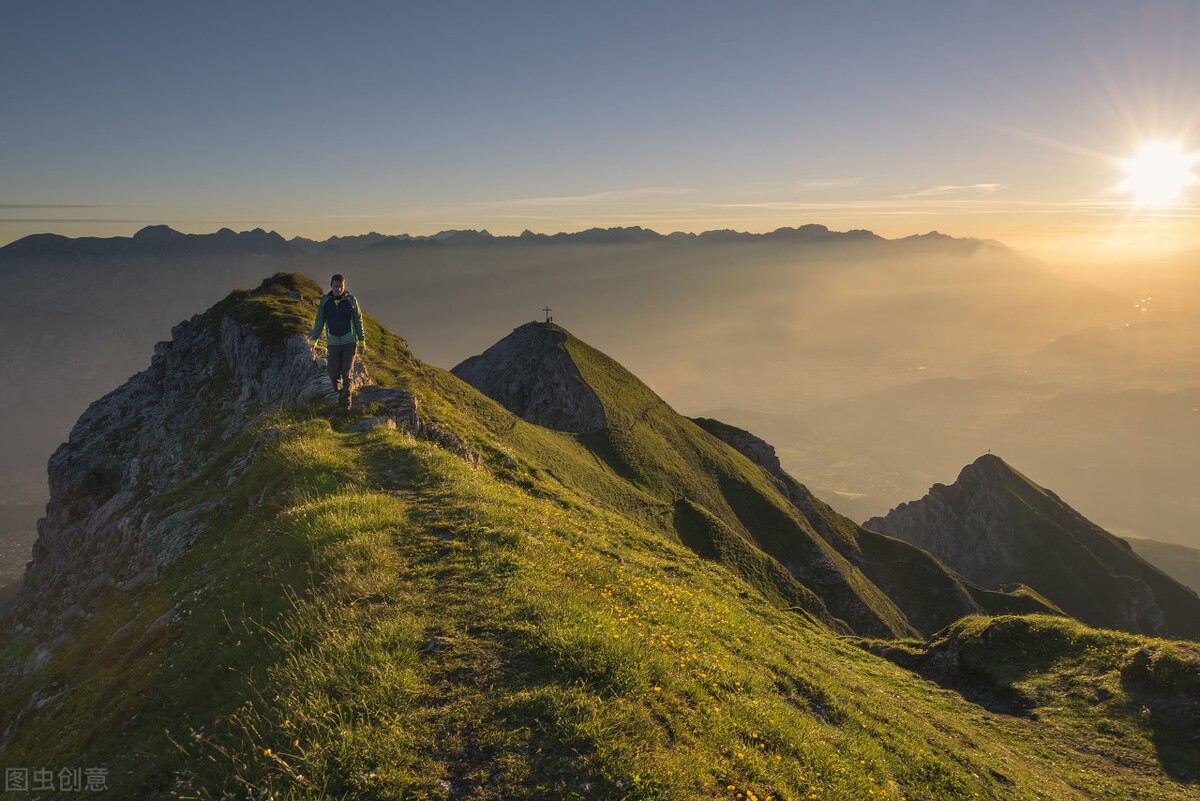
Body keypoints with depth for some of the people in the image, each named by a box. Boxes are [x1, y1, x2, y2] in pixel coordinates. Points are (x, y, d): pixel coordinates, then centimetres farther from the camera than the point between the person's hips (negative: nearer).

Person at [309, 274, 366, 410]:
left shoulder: (351, 300, -3)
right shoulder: (324, 301, 1)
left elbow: (358, 322, 2)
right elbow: (319, 322, 5)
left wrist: (362, 343, 2)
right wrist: (312, 342, 1)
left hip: (349, 343, -2)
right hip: (333, 344, 2)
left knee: (346, 374, -4)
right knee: (333, 375, 3)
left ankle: (346, 404, 7)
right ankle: (339, 392, 33)